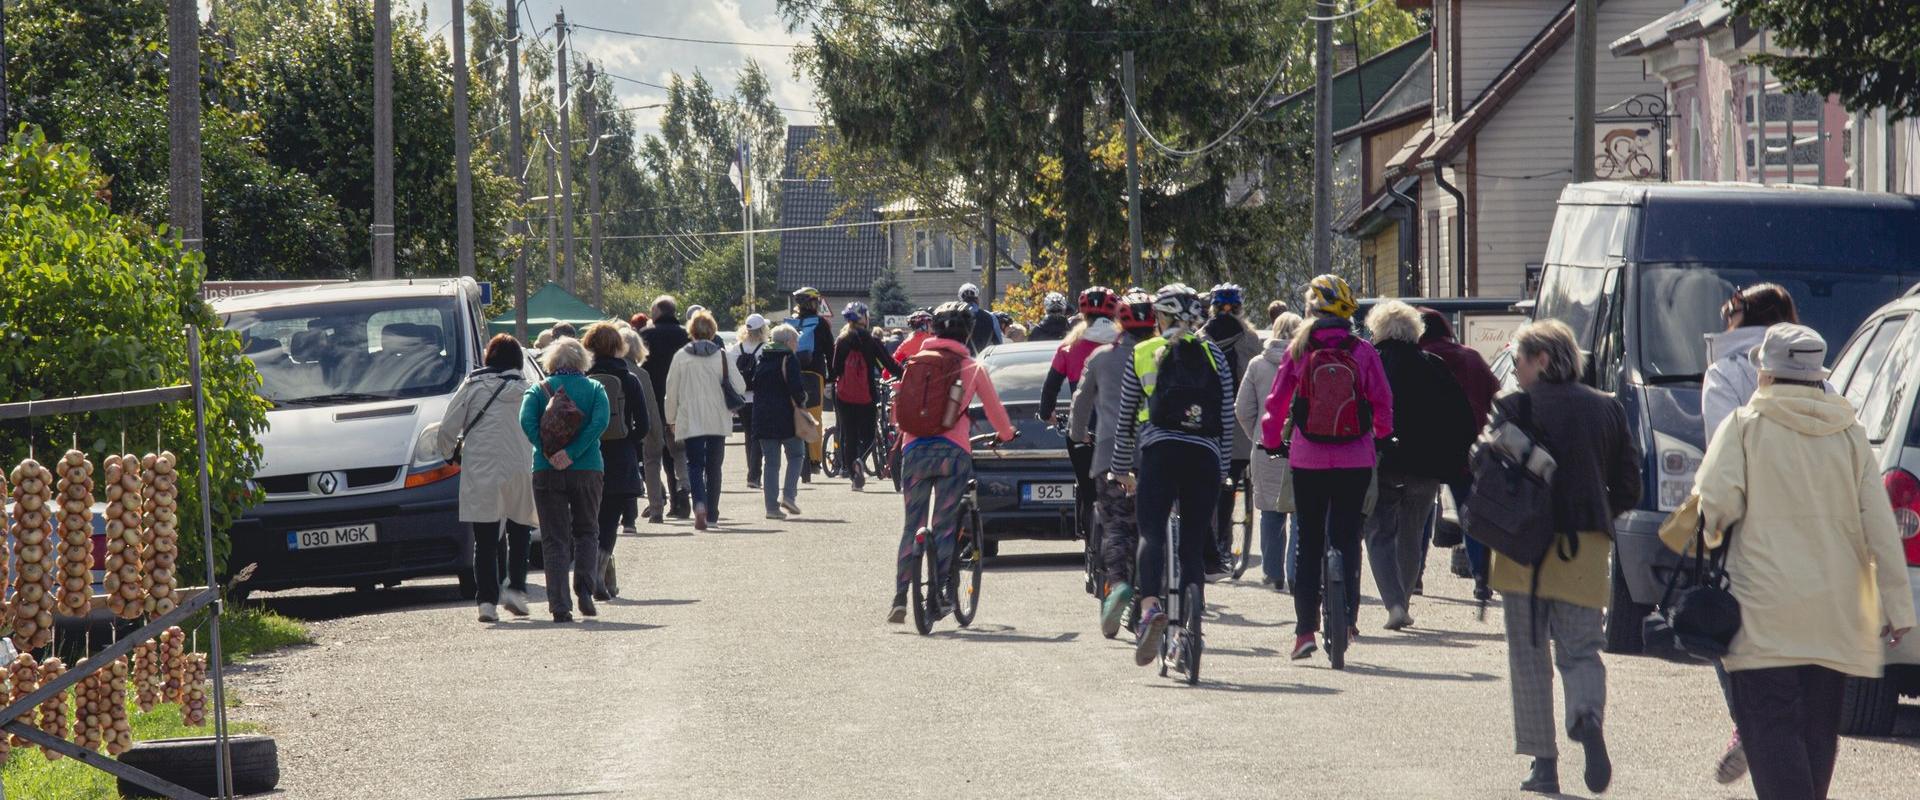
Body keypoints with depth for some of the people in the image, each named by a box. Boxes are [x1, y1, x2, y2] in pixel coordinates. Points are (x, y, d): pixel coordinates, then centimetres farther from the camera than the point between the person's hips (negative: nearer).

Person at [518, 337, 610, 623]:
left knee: (555, 538, 4)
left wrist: (547, 452, -14)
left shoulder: (538, 390, 4)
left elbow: (527, 421, -13)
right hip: (588, 470, 0)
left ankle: (560, 606, -3)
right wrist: (572, 453, -15)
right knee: (586, 532, 18)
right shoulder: (594, 389, 4)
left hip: (547, 471, 0)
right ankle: (584, 587, -2)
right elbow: (600, 422, -13)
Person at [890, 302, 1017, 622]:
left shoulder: (916, 362, 10)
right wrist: (1006, 435, 33)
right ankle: (938, 596, -2)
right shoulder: (972, 368, 3)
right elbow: (994, 409, 13)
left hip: (914, 449, 2)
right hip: (952, 451, -2)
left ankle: (900, 596, 0)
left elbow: (898, 409, 19)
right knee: (945, 525, 2)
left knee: (911, 524, 7)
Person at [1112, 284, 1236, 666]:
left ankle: (1150, 607, -35)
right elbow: (1228, 420, 13)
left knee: (1151, 534, -10)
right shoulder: (1213, 355, 14)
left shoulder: (1142, 355, 12)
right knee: (1193, 545, 9)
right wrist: (1222, 470, 21)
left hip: (1158, 451, -2)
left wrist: (1122, 470, 27)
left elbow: (1125, 420, 17)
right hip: (1206, 456, 2)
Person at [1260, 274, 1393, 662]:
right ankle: (1346, 619, 0)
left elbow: (1277, 400, 3)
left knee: (1309, 542, 7)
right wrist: (1382, 435, 20)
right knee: (1347, 538, 9)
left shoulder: (1299, 349, -2)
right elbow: (1383, 401, 1)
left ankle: (1305, 629, 4)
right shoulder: (1362, 351, -3)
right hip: (1355, 461, 0)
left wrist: (1271, 440, 18)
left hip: (1307, 459, 0)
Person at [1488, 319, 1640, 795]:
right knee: (1580, 649, 8)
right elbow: (1628, 489, 9)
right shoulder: (1607, 409, 6)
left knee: (1529, 657, 7)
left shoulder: (1514, 408, -6)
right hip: (1587, 549, 3)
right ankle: (1588, 717, -25)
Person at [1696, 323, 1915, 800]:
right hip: (1835, 615, 4)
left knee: (1771, 729, -7)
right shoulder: (1849, 435, 8)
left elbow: (1716, 502, -14)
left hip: (1766, 614, -4)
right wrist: (1897, 605, 4)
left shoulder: (1745, 426, -3)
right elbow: (1880, 525, 4)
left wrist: (1712, 535, 9)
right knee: (1818, 729, 14)